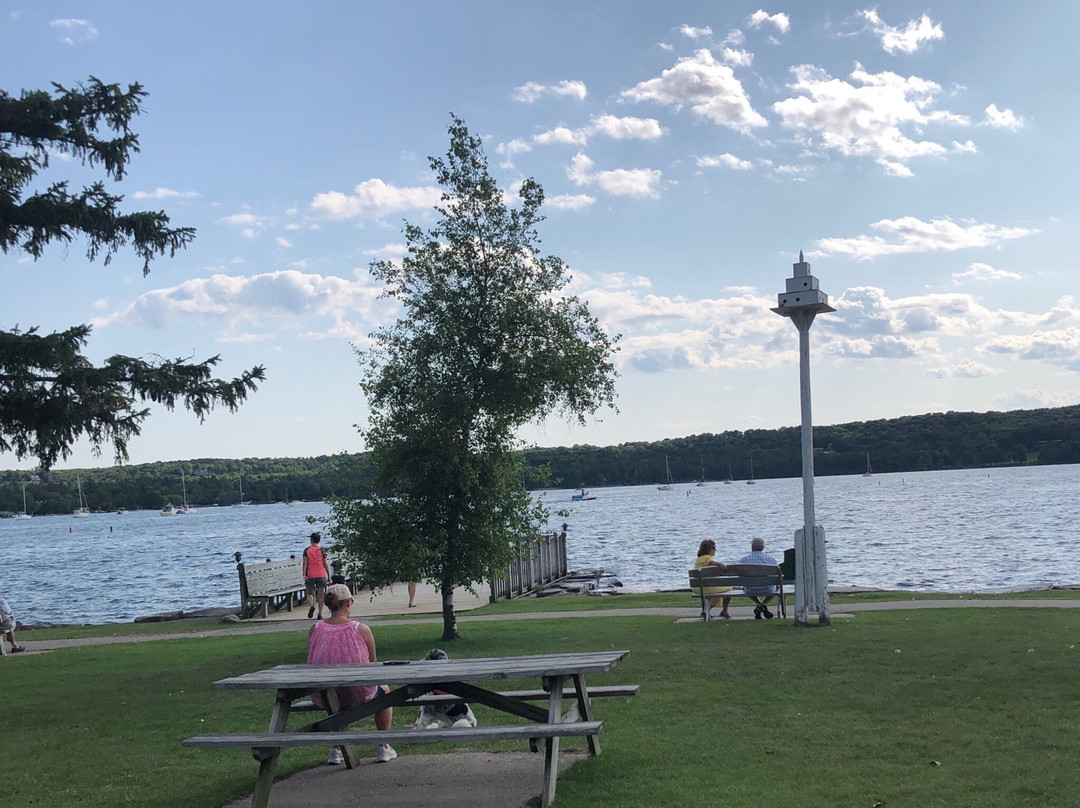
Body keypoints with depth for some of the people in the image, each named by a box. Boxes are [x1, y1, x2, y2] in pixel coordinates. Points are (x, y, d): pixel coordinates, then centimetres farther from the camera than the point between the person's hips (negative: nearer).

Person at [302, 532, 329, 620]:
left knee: (309, 593, 12)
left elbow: (305, 563, -7)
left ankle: (312, 605, -17)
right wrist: (329, 576, 8)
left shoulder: (307, 550, 2)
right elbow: (325, 564, 3)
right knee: (320, 595, 6)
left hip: (310, 576, 0)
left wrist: (304, 574, -10)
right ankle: (320, 614, 4)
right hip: (321, 575, 0)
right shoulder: (322, 550, 2)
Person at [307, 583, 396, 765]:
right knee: (384, 690, 31)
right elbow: (373, 665, -1)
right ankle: (383, 748, 34)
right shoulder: (361, 629, -14)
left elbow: (314, 664, 7)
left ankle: (335, 750, 42)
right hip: (357, 697, -3)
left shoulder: (315, 630, -6)